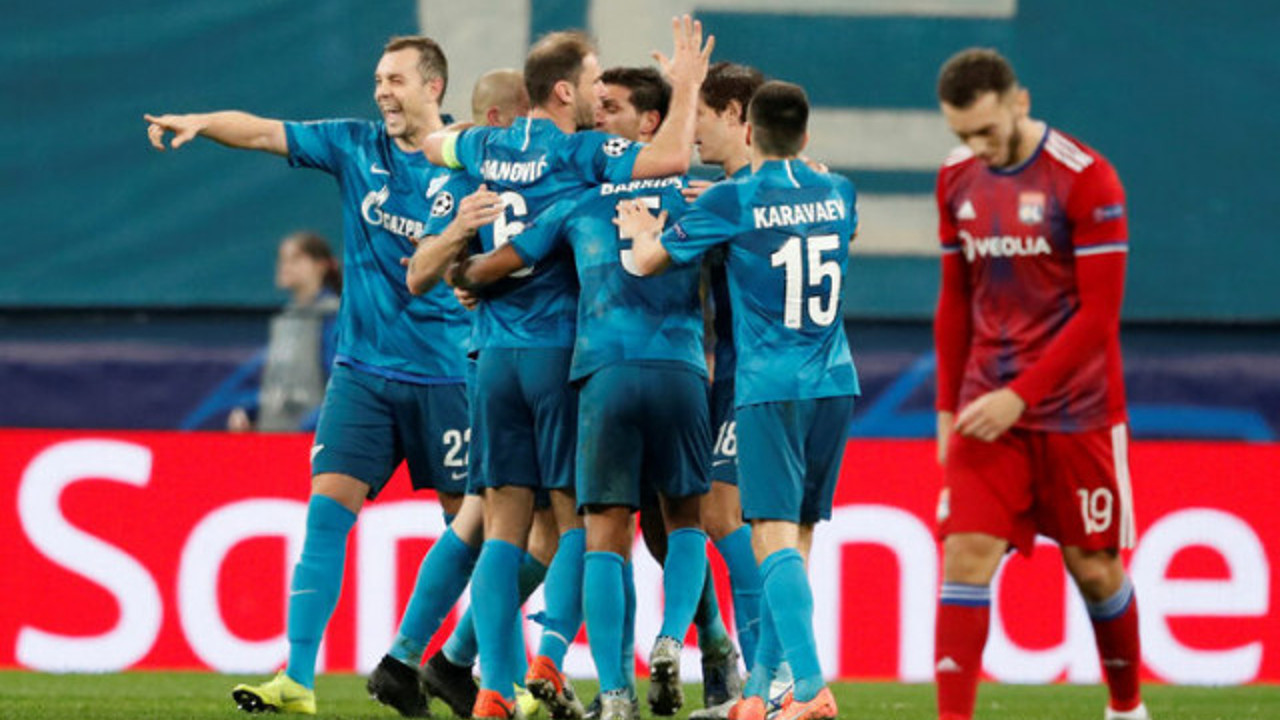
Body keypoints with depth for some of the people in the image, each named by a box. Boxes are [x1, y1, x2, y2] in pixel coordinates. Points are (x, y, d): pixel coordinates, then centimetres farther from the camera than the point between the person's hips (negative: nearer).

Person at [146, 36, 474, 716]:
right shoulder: (356, 146, 5)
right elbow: (262, 131, -3)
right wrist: (198, 122, -20)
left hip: (443, 372, -2)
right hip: (362, 369, 2)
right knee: (329, 504, -8)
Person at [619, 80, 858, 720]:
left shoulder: (731, 203, -7)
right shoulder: (838, 195, 9)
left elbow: (647, 262, 2)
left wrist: (641, 229, 24)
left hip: (770, 385, -5)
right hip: (834, 380, 5)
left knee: (776, 535, -10)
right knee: (797, 535, 11)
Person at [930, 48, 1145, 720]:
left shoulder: (1085, 178, -12)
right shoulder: (957, 180, 6)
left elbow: (1099, 312, -14)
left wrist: (1020, 397, -18)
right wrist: (948, 406, 12)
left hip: (1076, 412, -4)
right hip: (987, 410, 4)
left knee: (1093, 566, 6)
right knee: (967, 553, -11)